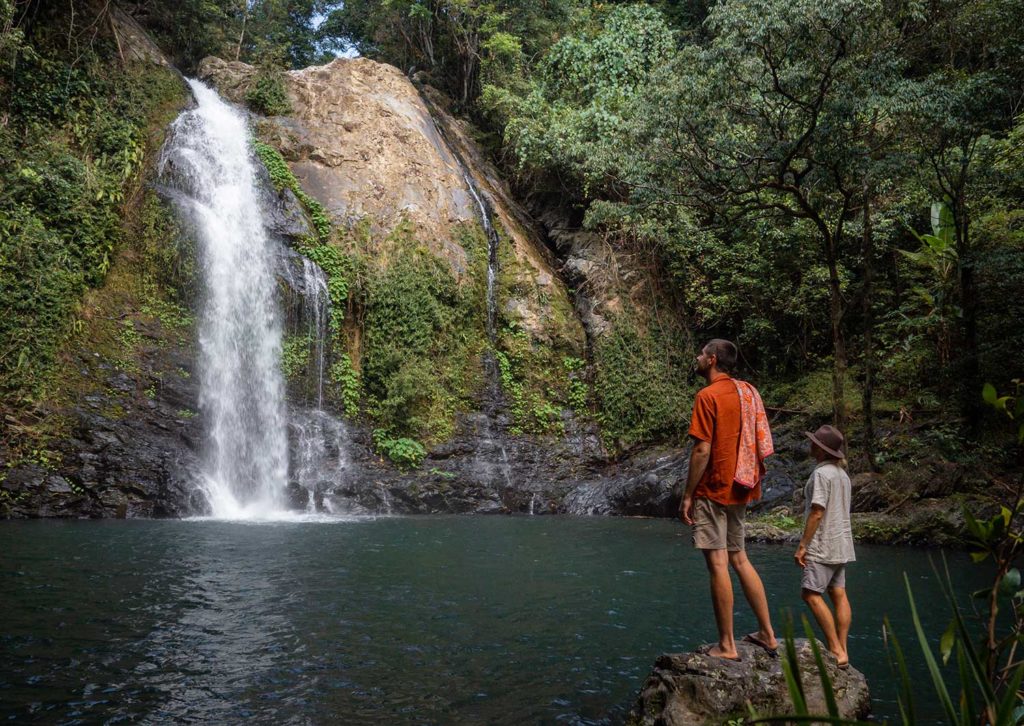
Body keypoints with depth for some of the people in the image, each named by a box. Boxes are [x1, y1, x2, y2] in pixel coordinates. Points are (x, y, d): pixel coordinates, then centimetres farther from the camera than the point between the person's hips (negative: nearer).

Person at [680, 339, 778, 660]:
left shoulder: (708, 396, -12)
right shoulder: (748, 392, 11)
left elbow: (702, 450, -17)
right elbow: (758, 444, 12)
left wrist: (688, 495, -12)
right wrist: (753, 482, 18)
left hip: (713, 490, -8)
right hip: (739, 489, 8)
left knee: (717, 563, -3)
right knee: (739, 559, 17)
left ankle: (727, 646, 2)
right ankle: (767, 634, 22)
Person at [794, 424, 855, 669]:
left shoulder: (821, 473, -16)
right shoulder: (842, 473, 13)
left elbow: (817, 512, -19)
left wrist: (803, 545, -16)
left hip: (824, 545, -10)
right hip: (841, 544, 10)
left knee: (811, 593, -8)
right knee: (839, 594, 8)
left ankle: (836, 651, -9)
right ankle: (842, 650, 10)